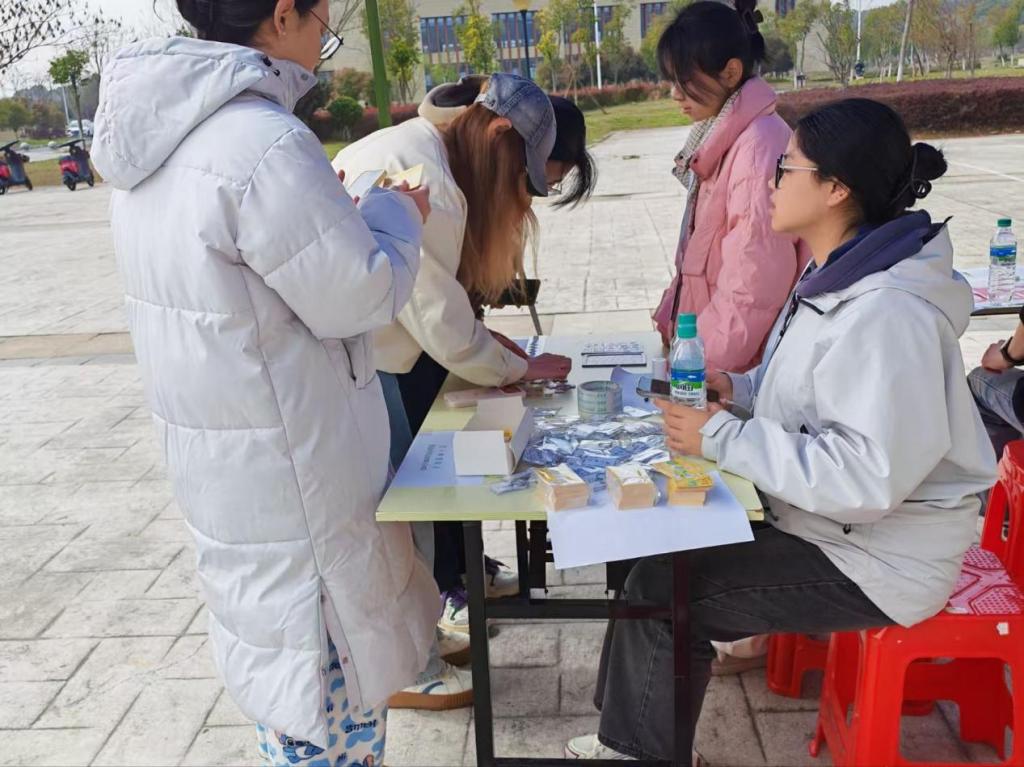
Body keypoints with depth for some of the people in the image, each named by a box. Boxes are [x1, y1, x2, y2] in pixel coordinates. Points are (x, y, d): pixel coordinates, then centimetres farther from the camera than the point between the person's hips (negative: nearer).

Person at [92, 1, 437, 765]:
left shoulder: (158, 138, 4)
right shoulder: (262, 142, -25)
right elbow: (356, 296, -18)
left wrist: (325, 209, 15)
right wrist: (396, 215, -1)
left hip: (216, 450, 9)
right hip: (284, 462, -9)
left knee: (282, 650, 25)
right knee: (330, 663, 9)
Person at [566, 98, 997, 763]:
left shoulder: (885, 313, -30)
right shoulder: (841, 279, 3)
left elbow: (869, 477, -32)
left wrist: (724, 439, -27)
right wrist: (739, 389, -1)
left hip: (873, 559, -9)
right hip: (828, 520, 9)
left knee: (660, 588, -9)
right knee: (668, 541, 8)